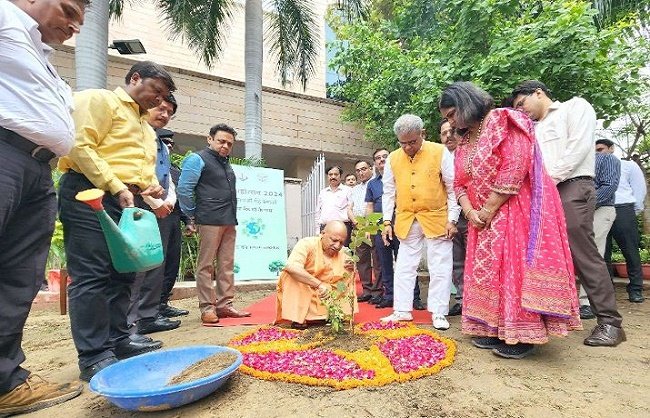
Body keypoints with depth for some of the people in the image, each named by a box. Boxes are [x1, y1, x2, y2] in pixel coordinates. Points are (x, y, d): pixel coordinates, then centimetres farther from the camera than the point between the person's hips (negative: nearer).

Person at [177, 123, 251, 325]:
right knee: (206, 265, -1)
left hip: (229, 222, 8)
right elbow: (184, 189, -6)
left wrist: (233, 217, 16)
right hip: (210, 221, -8)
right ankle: (207, 308, 5)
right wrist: (192, 217, -4)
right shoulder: (198, 159, -1)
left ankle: (224, 305, 16)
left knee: (227, 265, 9)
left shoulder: (226, 163, 22)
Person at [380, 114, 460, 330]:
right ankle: (402, 310, 20)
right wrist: (387, 221, 4)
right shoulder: (393, 158, 4)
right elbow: (389, 192, 9)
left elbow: (452, 188, -3)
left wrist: (452, 219, -7)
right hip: (406, 222, 3)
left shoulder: (440, 152, -5)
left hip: (437, 220, -3)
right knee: (404, 267, 8)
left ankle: (438, 313, 15)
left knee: (440, 268, 3)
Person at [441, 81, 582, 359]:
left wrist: (489, 209, -17)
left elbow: (515, 166, -19)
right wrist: (470, 212, -7)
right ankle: (494, 328, 16)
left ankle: (522, 335, 1)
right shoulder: (463, 143, 16)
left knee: (516, 266, -9)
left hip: (518, 209, -8)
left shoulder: (503, 121, -7)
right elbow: (460, 184, 12)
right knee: (486, 269, 7)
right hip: (484, 220, 8)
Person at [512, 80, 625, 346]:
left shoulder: (575, 106, 7)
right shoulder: (534, 129, 26)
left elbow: (578, 148, -8)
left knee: (583, 255, -8)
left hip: (572, 188, -7)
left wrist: (549, 180, -12)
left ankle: (610, 322, 0)